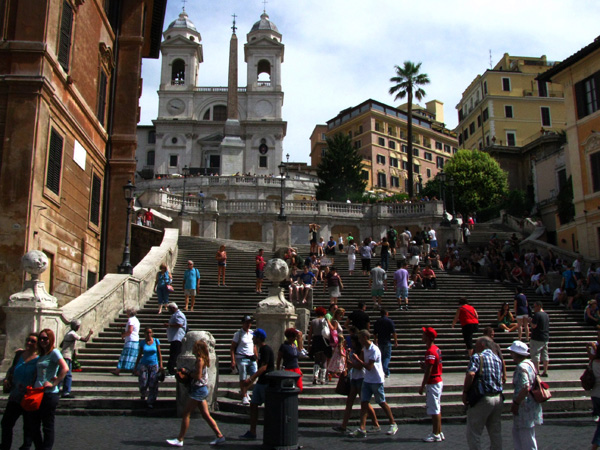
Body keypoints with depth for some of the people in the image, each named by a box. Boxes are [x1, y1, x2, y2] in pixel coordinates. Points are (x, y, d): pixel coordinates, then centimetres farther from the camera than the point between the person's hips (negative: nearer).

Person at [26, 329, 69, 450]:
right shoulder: (41, 355, 16)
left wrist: (54, 383, -21)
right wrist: (33, 386, 11)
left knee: (47, 426, 1)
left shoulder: (54, 352, -8)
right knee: (32, 425, 13)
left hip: (49, 394, -8)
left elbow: (65, 368, -21)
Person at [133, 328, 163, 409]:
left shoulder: (156, 341, 1)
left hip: (154, 365, 0)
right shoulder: (142, 343, 3)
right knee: (143, 384, -5)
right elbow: (139, 355, 8)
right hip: (144, 365, 0)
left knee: (153, 385, -4)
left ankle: (150, 402, 8)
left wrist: (161, 365, -2)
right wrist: (136, 368, 7)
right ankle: (143, 395, 28)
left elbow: (159, 354, 4)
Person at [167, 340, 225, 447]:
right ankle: (219, 436, 11)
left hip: (199, 389, -10)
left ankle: (180, 440, 2)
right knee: (206, 415, 11)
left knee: (186, 414, -3)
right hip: (202, 389, 10)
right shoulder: (202, 359, 14)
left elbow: (198, 376, -21)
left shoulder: (200, 360, -15)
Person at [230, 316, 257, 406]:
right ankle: (244, 397, 10)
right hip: (241, 358, -5)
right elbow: (232, 348, -6)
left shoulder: (252, 333, 11)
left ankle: (244, 391, 25)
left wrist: (256, 357, 15)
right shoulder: (238, 333, -4)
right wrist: (233, 360, -13)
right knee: (243, 378, -1)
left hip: (251, 358, 5)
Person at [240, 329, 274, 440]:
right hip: (260, 382, 10)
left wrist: (251, 379, -23)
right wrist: (252, 379, 22)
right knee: (253, 404, 9)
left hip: (267, 382, -10)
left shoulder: (266, 349, -17)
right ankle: (252, 432, 15)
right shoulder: (261, 349, 13)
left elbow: (263, 367, -22)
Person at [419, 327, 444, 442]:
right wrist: (424, 365, 6)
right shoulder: (436, 349, 10)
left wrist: (422, 386, -16)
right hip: (438, 381, 10)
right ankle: (439, 432, 23)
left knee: (434, 410, -2)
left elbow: (428, 371, -21)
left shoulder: (430, 351, -20)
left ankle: (435, 435, 5)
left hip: (433, 384, -10)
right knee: (437, 409, 15)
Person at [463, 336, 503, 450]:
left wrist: (464, 392, -14)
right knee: (496, 433, 16)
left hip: (482, 399, -7)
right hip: (498, 397, 7)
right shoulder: (498, 358, 13)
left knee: (473, 434, 0)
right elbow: (501, 378, 17)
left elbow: (470, 374, -23)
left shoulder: (477, 357, -10)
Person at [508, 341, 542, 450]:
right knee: (516, 433, 21)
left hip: (525, 407, -10)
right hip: (531, 403, 10)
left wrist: (515, 403, -19)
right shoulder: (529, 363, 11)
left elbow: (525, 388, -28)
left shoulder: (521, 367, -20)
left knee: (527, 439, 0)